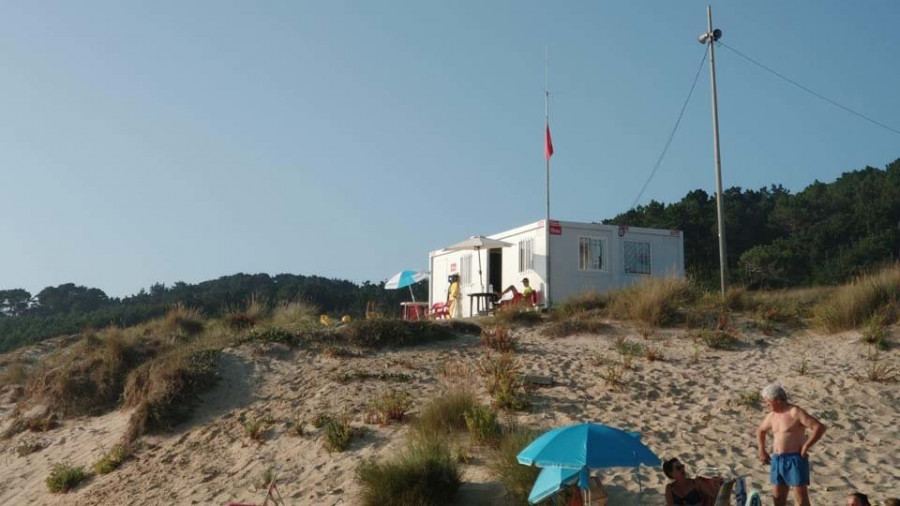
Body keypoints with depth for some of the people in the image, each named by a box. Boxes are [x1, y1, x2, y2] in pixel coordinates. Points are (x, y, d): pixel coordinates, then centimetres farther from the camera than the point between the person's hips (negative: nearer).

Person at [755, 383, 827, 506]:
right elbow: (760, 431, 32)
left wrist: (805, 447, -16)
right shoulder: (772, 415, 13)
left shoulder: (795, 412, -10)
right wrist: (762, 450, 20)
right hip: (777, 460, 8)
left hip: (795, 460, -8)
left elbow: (820, 427, -18)